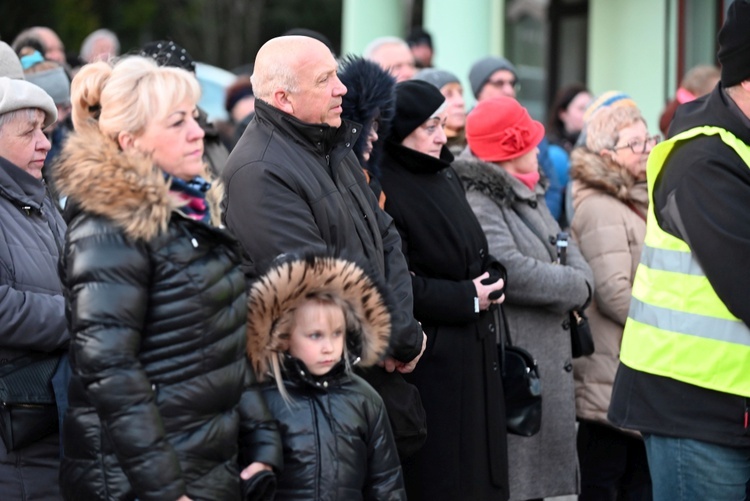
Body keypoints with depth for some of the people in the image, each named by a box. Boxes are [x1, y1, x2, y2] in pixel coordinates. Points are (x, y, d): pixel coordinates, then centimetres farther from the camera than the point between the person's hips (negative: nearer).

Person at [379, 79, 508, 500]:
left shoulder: (445, 176, 12)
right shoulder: (385, 189, -15)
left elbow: (477, 252, 20)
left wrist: (492, 282, -2)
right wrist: (466, 299, -14)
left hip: (475, 351, 8)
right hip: (428, 355, -8)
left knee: (480, 467, 10)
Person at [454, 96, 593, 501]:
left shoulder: (528, 197, 18)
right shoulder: (477, 203, -15)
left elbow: (568, 252, 18)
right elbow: (509, 271, -26)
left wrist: (578, 280, -6)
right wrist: (575, 285, -10)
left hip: (548, 363, 10)